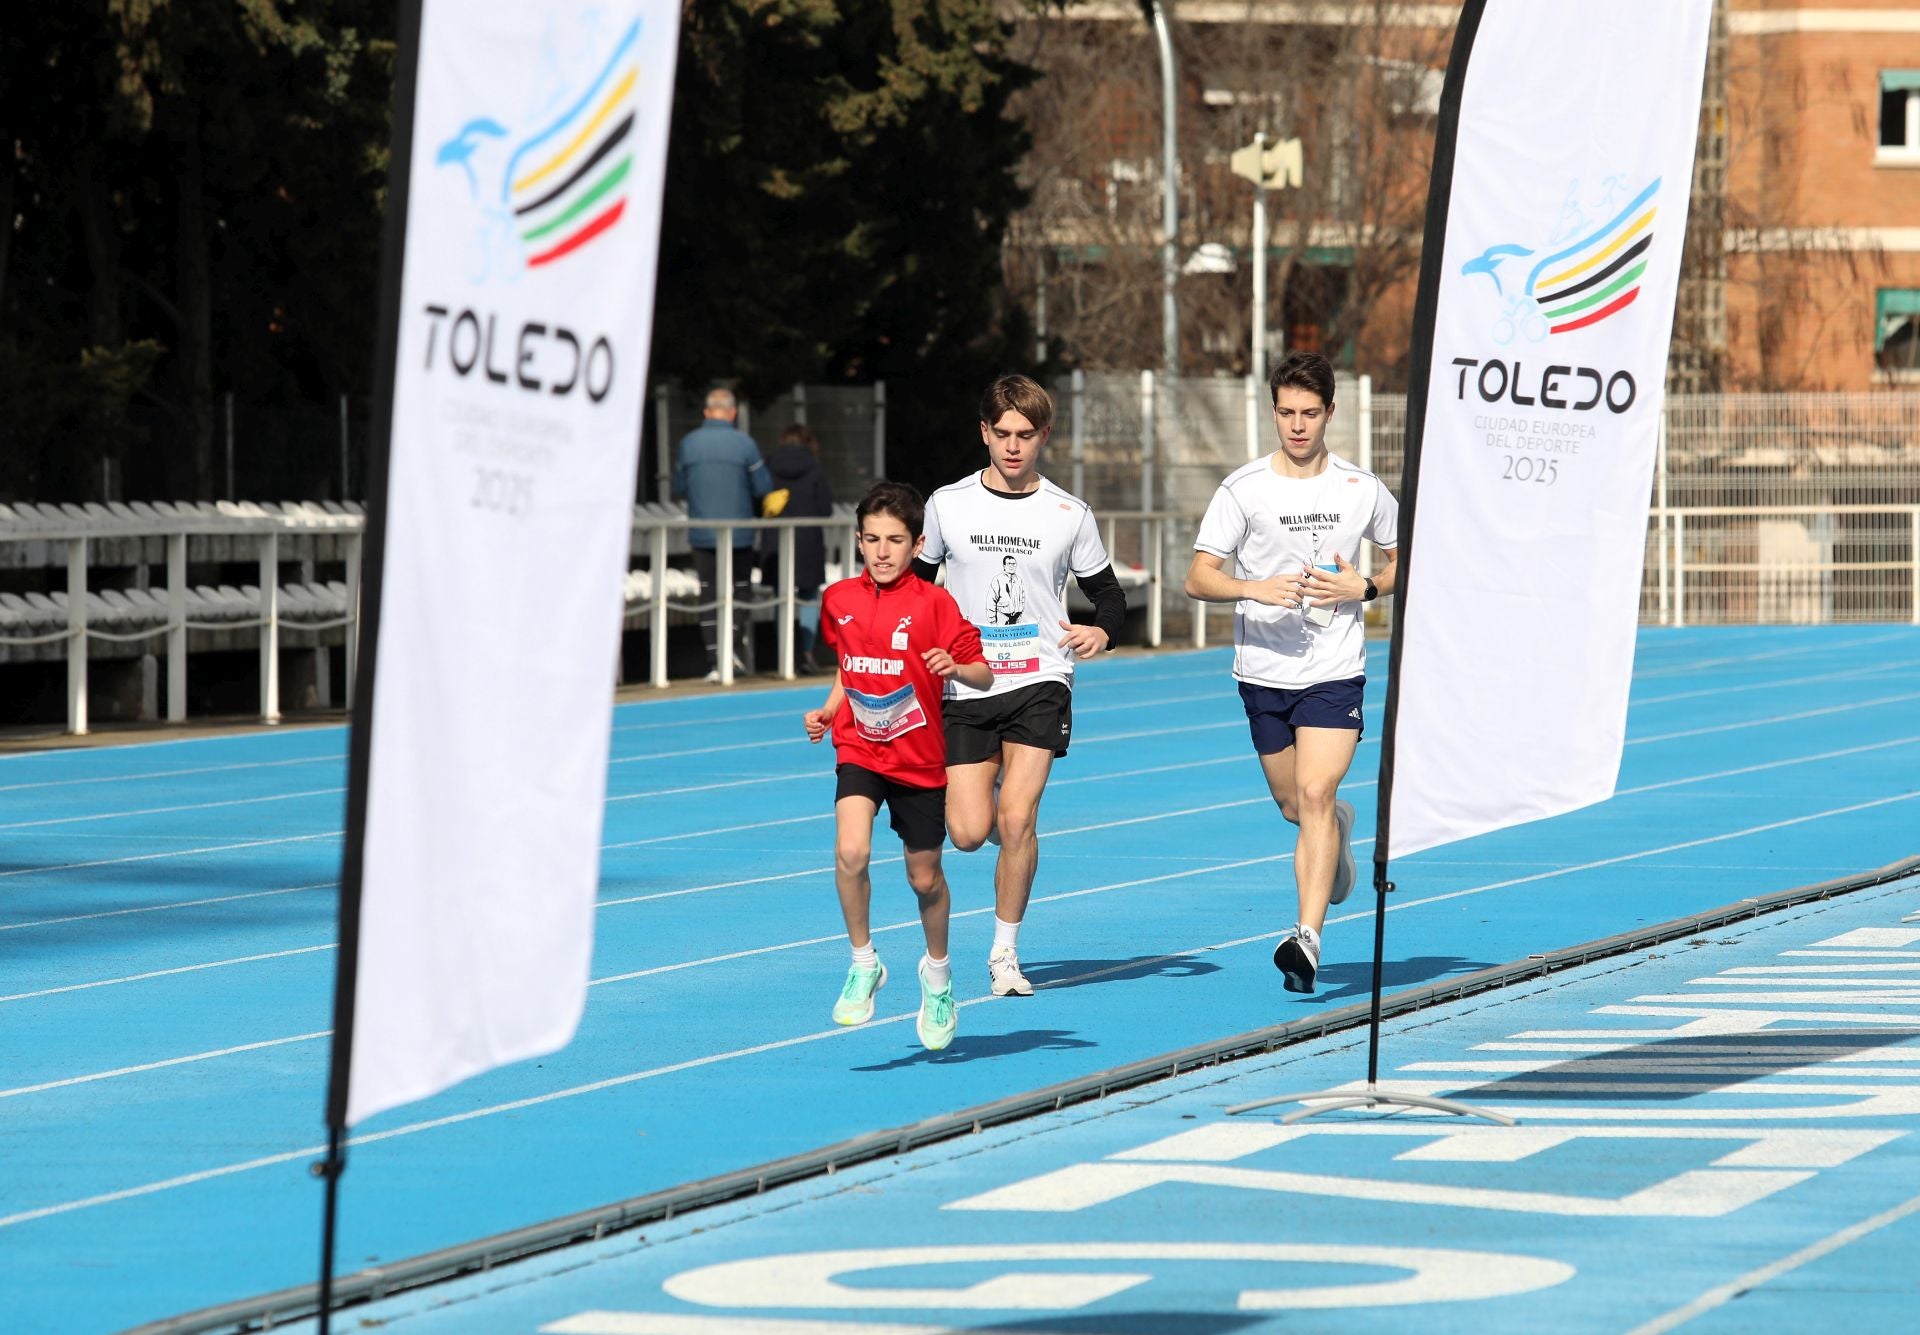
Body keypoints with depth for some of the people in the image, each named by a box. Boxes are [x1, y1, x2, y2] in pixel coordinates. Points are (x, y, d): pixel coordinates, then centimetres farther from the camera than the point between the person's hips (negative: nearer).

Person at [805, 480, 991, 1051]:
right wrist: (828, 709, 5)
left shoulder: (933, 603, -11)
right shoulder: (839, 600, 1)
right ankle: (863, 965, -4)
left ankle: (937, 971, 38)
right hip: (859, 751, 2)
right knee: (851, 852, -23)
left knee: (924, 876, 11)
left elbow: (984, 673, -11)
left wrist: (956, 668, -31)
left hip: (920, 757, -2)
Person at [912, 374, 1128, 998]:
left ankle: (1005, 951, 1)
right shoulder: (947, 505, 4)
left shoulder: (1069, 515, 3)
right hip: (965, 686, 1)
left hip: (1041, 683, -1)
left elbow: (1107, 592, 12)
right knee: (969, 832, -8)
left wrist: (1101, 630, -9)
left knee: (1016, 820, -15)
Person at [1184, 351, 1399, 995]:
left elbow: (1403, 557, 15)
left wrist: (1364, 588, -6)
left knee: (1314, 794, -17)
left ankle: (1308, 935, -21)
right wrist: (1258, 588, -24)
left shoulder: (1362, 489, 1)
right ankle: (1339, 827, 51)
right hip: (1264, 670, 2)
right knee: (1295, 806, 14)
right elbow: (1198, 578, -6)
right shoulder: (1244, 489, -4)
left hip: (1335, 670, -2)